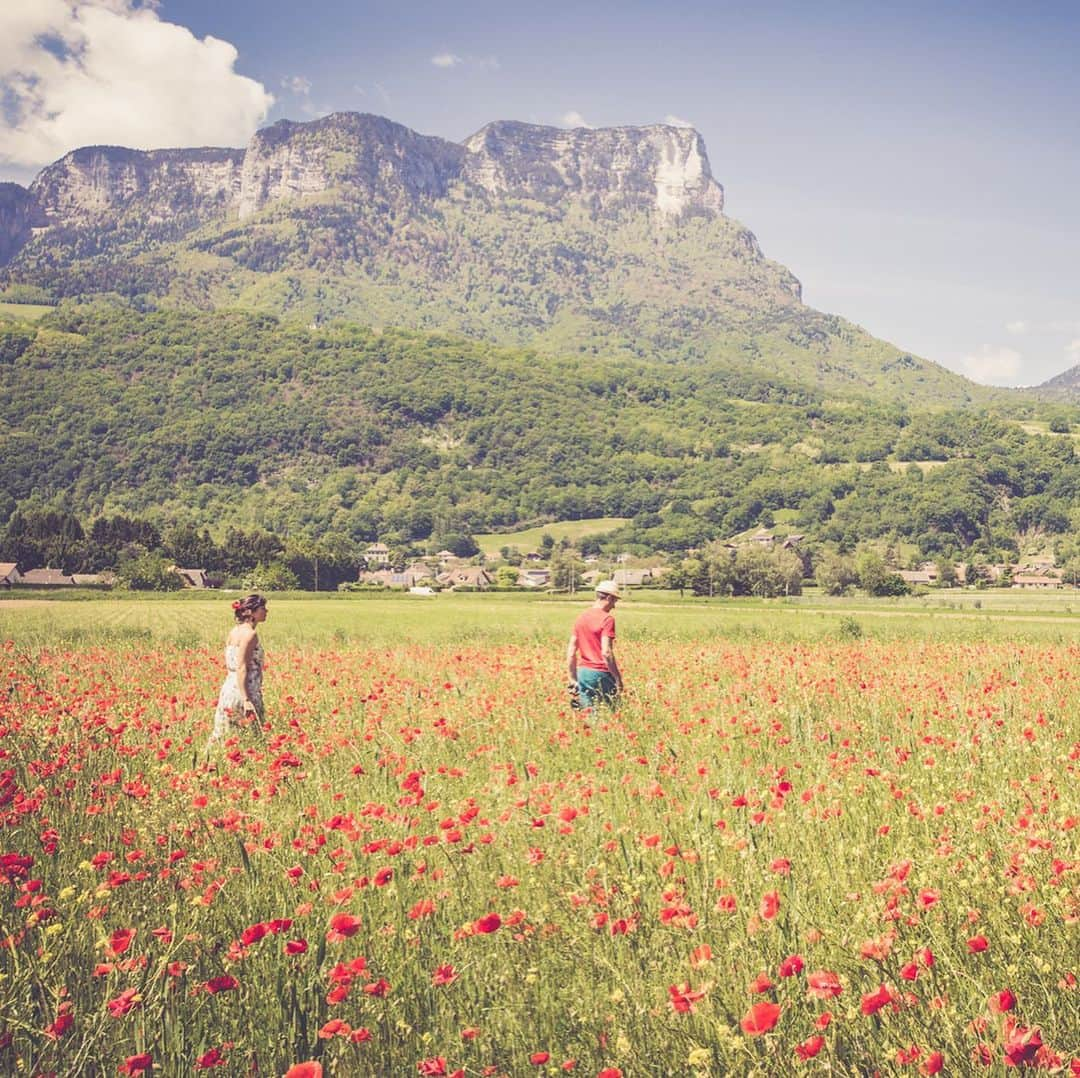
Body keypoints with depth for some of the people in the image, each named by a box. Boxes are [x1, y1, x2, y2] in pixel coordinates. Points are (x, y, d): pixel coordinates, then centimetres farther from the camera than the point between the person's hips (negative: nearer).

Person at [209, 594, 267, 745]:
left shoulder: (234, 631, 12)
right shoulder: (250, 634, -13)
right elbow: (241, 668, -19)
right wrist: (246, 700, -23)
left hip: (229, 689, 9)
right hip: (243, 692, -9)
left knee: (225, 737, 12)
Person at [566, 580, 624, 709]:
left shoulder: (581, 618, 10)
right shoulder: (607, 619, -10)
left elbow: (571, 651, 11)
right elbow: (606, 652, -18)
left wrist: (573, 679, 17)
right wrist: (618, 678, -13)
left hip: (583, 673, 6)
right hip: (601, 674, -6)